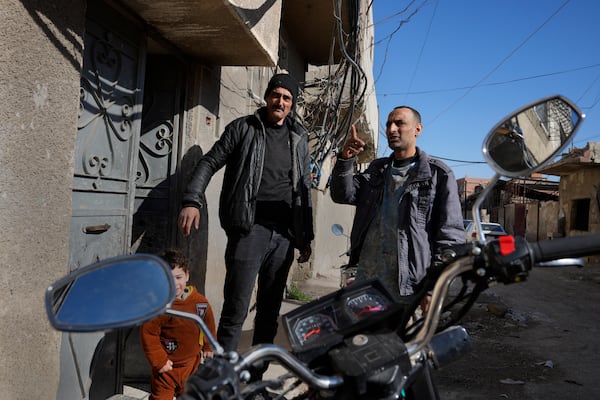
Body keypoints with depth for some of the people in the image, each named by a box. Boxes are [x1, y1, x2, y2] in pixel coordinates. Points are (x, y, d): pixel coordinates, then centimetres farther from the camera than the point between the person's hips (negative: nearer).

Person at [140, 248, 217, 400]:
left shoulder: (200, 302, -10)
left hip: (191, 364, 4)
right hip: (166, 366, -4)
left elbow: (209, 325, 7)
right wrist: (159, 361, -15)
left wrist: (208, 347, 12)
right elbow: (148, 334, -18)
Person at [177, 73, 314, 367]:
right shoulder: (243, 128, 5)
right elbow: (209, 162, 2)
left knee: (271, 308, 13)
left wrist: (306, 237, 15)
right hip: (249, 228, -4)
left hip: (284, 233, 4)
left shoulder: (299, 138, 16)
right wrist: (192, 200, -15)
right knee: (236, 308, -5)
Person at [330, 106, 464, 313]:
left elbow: (450, 235, -4)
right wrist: (345, 160, -11)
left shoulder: (439, 174, 1)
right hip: (366, 278, 5)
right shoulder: (377, 169, 17)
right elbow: (343, 195, 6)